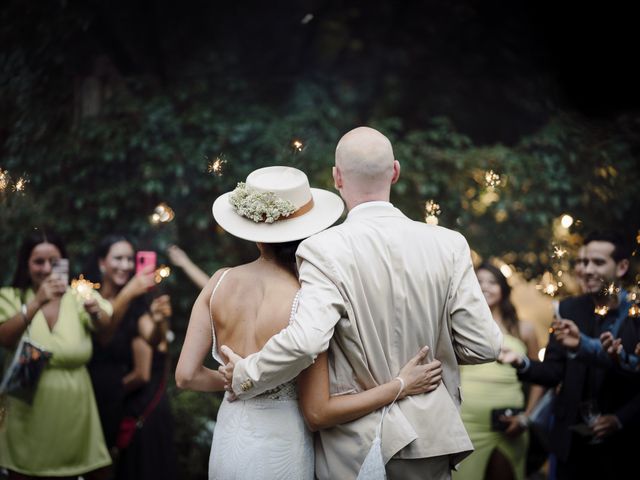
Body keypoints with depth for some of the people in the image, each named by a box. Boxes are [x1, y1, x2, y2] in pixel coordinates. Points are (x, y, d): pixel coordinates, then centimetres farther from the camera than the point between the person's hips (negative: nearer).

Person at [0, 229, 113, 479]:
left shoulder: (78, 296, 3)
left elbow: (105, 328, -11)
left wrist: (95, 312, -34)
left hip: (74, 404, 1)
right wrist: (37, 302, -33)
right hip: (29, 405, -1)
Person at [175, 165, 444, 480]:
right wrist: (400, 386, -12)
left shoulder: (220, 282, -6)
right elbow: (317, 413, -16)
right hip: (279, 452, -4)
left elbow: (187, 375, -4)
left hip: (226, 444, 4)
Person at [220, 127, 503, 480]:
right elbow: (484, 345, -5)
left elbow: (304, 341, -28)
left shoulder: (325, 250, -15)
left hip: (353, 447, -2)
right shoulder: (449, 245, -5)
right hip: (426, 439, 3)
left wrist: (244, 376, -12)